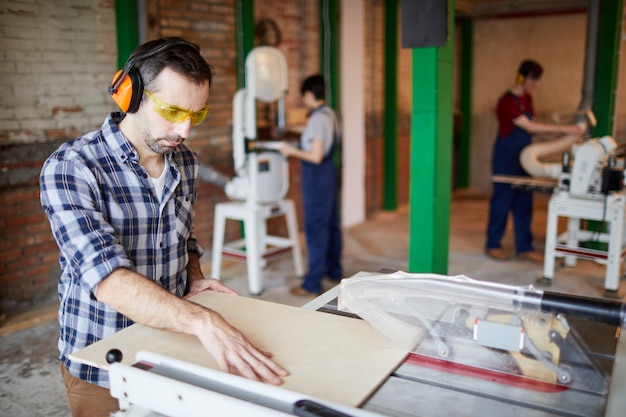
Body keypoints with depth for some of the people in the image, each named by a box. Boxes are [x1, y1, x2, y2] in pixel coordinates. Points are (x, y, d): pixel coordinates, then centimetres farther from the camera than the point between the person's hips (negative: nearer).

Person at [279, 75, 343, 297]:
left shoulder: (317, 119, -19)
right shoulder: (331, 114, 8)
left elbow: (316, 156, -23)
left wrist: (292, 151, -11)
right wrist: (298, 144, 22)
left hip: (317, 176, -10)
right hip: (330, 172, 10)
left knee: (316, 230, -4)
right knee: (331, 224, 18)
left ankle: (313, 284, 3)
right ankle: (333, 270, 33)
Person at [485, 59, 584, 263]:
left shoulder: (527, 98, 9)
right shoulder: (507, 101, -17)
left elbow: (531, 126, 11)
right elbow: (529, 127, -20)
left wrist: (564, 132, 1)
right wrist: (563, 129, -19)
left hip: (523, 157, 8)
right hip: (506, 157, -8)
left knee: (523, 203, 8)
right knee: (502, 201, 0)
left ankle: (524, 247, 15)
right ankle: (493, 245, 13)